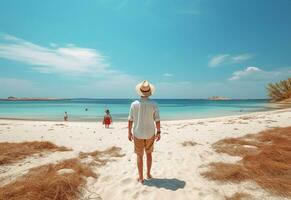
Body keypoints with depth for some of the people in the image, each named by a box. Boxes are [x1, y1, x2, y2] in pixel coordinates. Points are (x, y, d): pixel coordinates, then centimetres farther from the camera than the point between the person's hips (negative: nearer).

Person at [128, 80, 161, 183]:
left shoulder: (134, 104, -11)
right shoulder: (153, 104, -11)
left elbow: (130, 120, -6)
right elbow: (157, 120, -8)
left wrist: (129, 132, 5)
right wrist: (158, 132, 4)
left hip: (138, 134, -1)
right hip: (150, 134, 1)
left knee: (139, 156, 13)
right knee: (149, 153, 22)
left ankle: (141, 177, 22)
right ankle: (148, 174, 32)